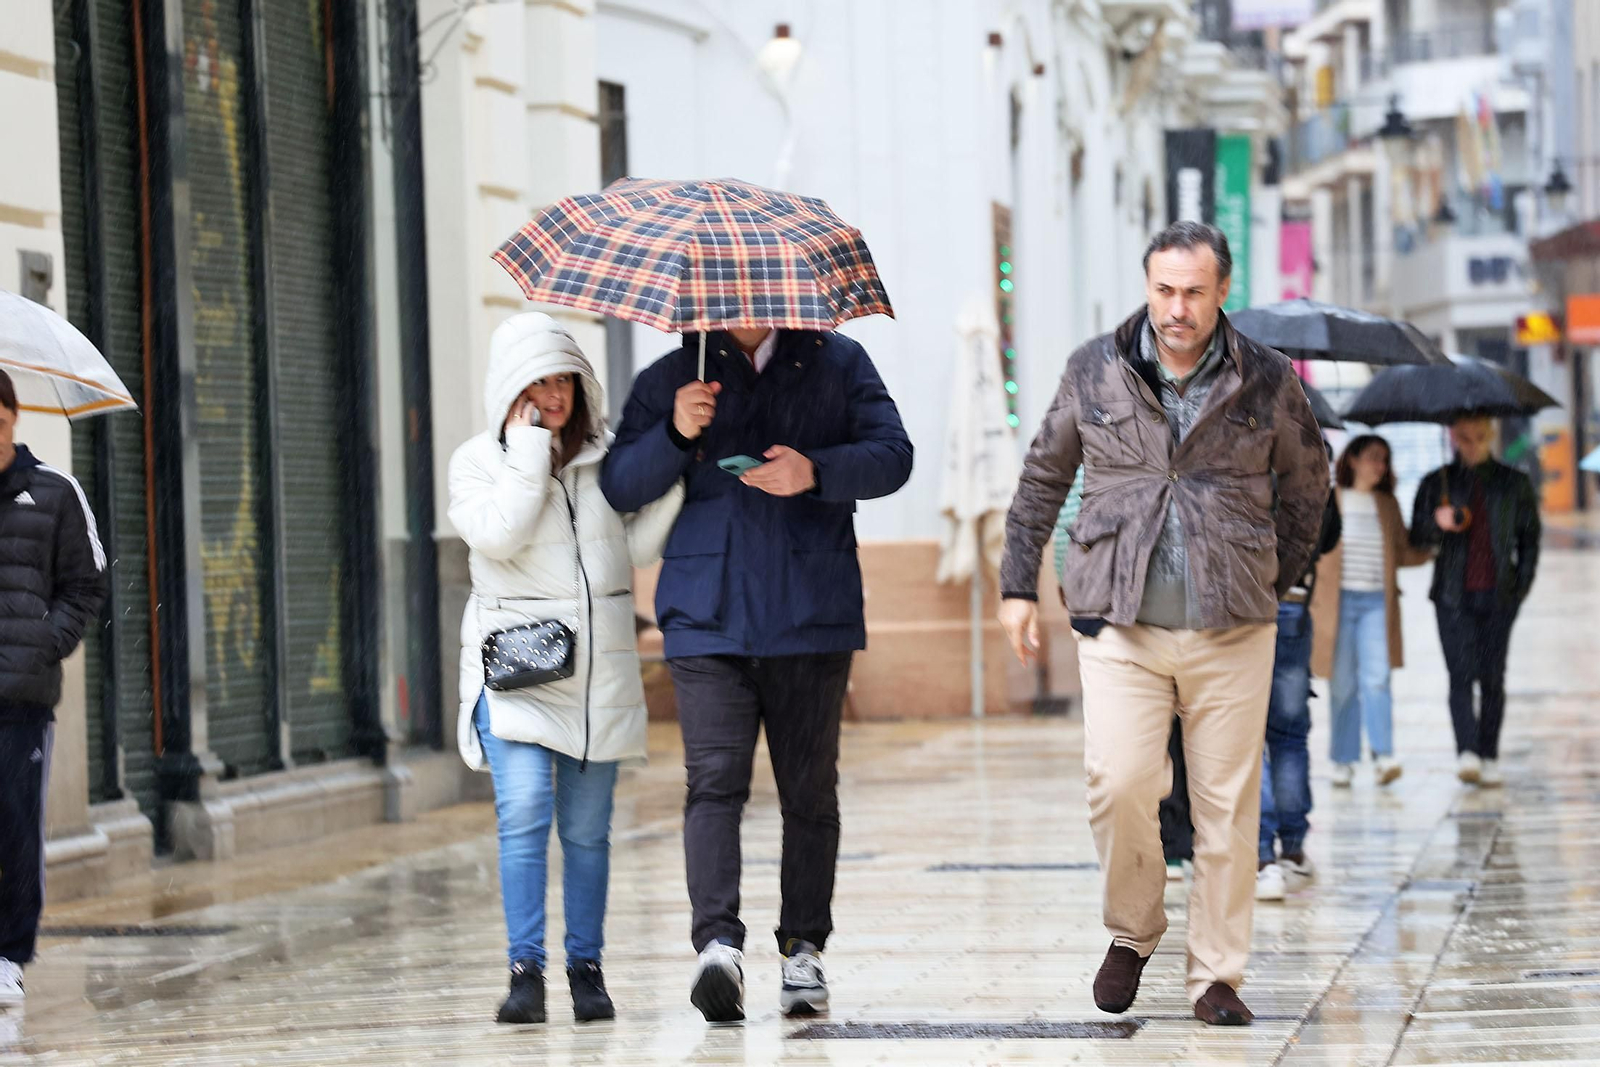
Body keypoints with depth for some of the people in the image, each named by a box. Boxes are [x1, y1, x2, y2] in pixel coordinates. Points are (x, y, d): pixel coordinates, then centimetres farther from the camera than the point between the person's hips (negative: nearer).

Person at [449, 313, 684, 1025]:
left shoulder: (606, 458, 11)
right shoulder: (479, 461, 2)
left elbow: (636, 549, 7)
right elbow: (499, 534, -15)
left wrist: (675, 480, -3)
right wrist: (531, 449, -12)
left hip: (599, 668, 3)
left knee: (587, 828, 5)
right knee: (524, 813, -17)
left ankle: (586, 967, 15)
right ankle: (525, 969, -15)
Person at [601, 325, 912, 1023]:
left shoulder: (837, 365, 13)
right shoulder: (670, 380, 14)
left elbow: (892, 455, 2)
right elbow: (618, 487, 7)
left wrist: (816, 471, -16)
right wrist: (675, 436, -12)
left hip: (811, 618, 1)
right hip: (707, 618, 0)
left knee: (809, 789, 4)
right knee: (714, 779, -14)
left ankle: (804, 948, 13)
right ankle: (718, 944, -23)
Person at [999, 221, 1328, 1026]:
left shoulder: (1266, 382, 3)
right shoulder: (1094, 372, 4)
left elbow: (1307, 484, 18)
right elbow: (1042, 478, 16)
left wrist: (1275, 580, 16)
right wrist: (1017, 583, 15)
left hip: (1230, 629, 0)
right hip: (1120, 624, 0)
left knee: (1227, 805, 1)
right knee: (1119, 785, -13)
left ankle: (1217, 975, 12)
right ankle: (1132, 933, 12)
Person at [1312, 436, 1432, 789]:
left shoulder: (1387, 505, 13)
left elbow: (1403, 553, 16)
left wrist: (1434, 550, 2)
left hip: (1377, 601, 2)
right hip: (1339, 600, -2)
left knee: (1377, 678, -11)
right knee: (1343, 684, 0)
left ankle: (1383, 757, -17)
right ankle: (1343, 760, 9)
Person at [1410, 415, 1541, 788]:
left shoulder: (1514, 484, 9)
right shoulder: (1436, 484, 7)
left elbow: (1530, 537, 14)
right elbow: (1416, 538, 6)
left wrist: (1522, 585, 3)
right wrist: (1436, 523, -16)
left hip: (1498, 594, 1)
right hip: (1454, 596, -1)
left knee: (1492, 677, 2)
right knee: (1461, 674, -12)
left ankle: (1489, 757, 8)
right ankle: (1467, 752, -20)